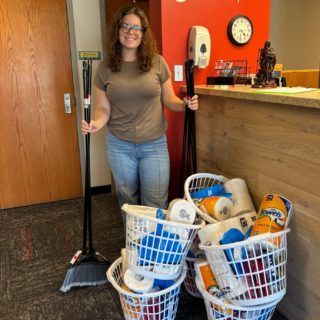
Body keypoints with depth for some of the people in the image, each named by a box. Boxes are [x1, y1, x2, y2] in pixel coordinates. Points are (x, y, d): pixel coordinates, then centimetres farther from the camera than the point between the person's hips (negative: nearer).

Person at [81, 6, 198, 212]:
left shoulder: (157, 62, -4)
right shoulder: (105, 68, -2)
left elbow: (168, 99, 4)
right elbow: (104, 107, 1)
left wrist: (184, 105, -17)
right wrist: (97, 123, -19)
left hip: (155, 144, -1)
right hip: (119, 145, 2)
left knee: (156, 205, 5)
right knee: (127, 201, 17)